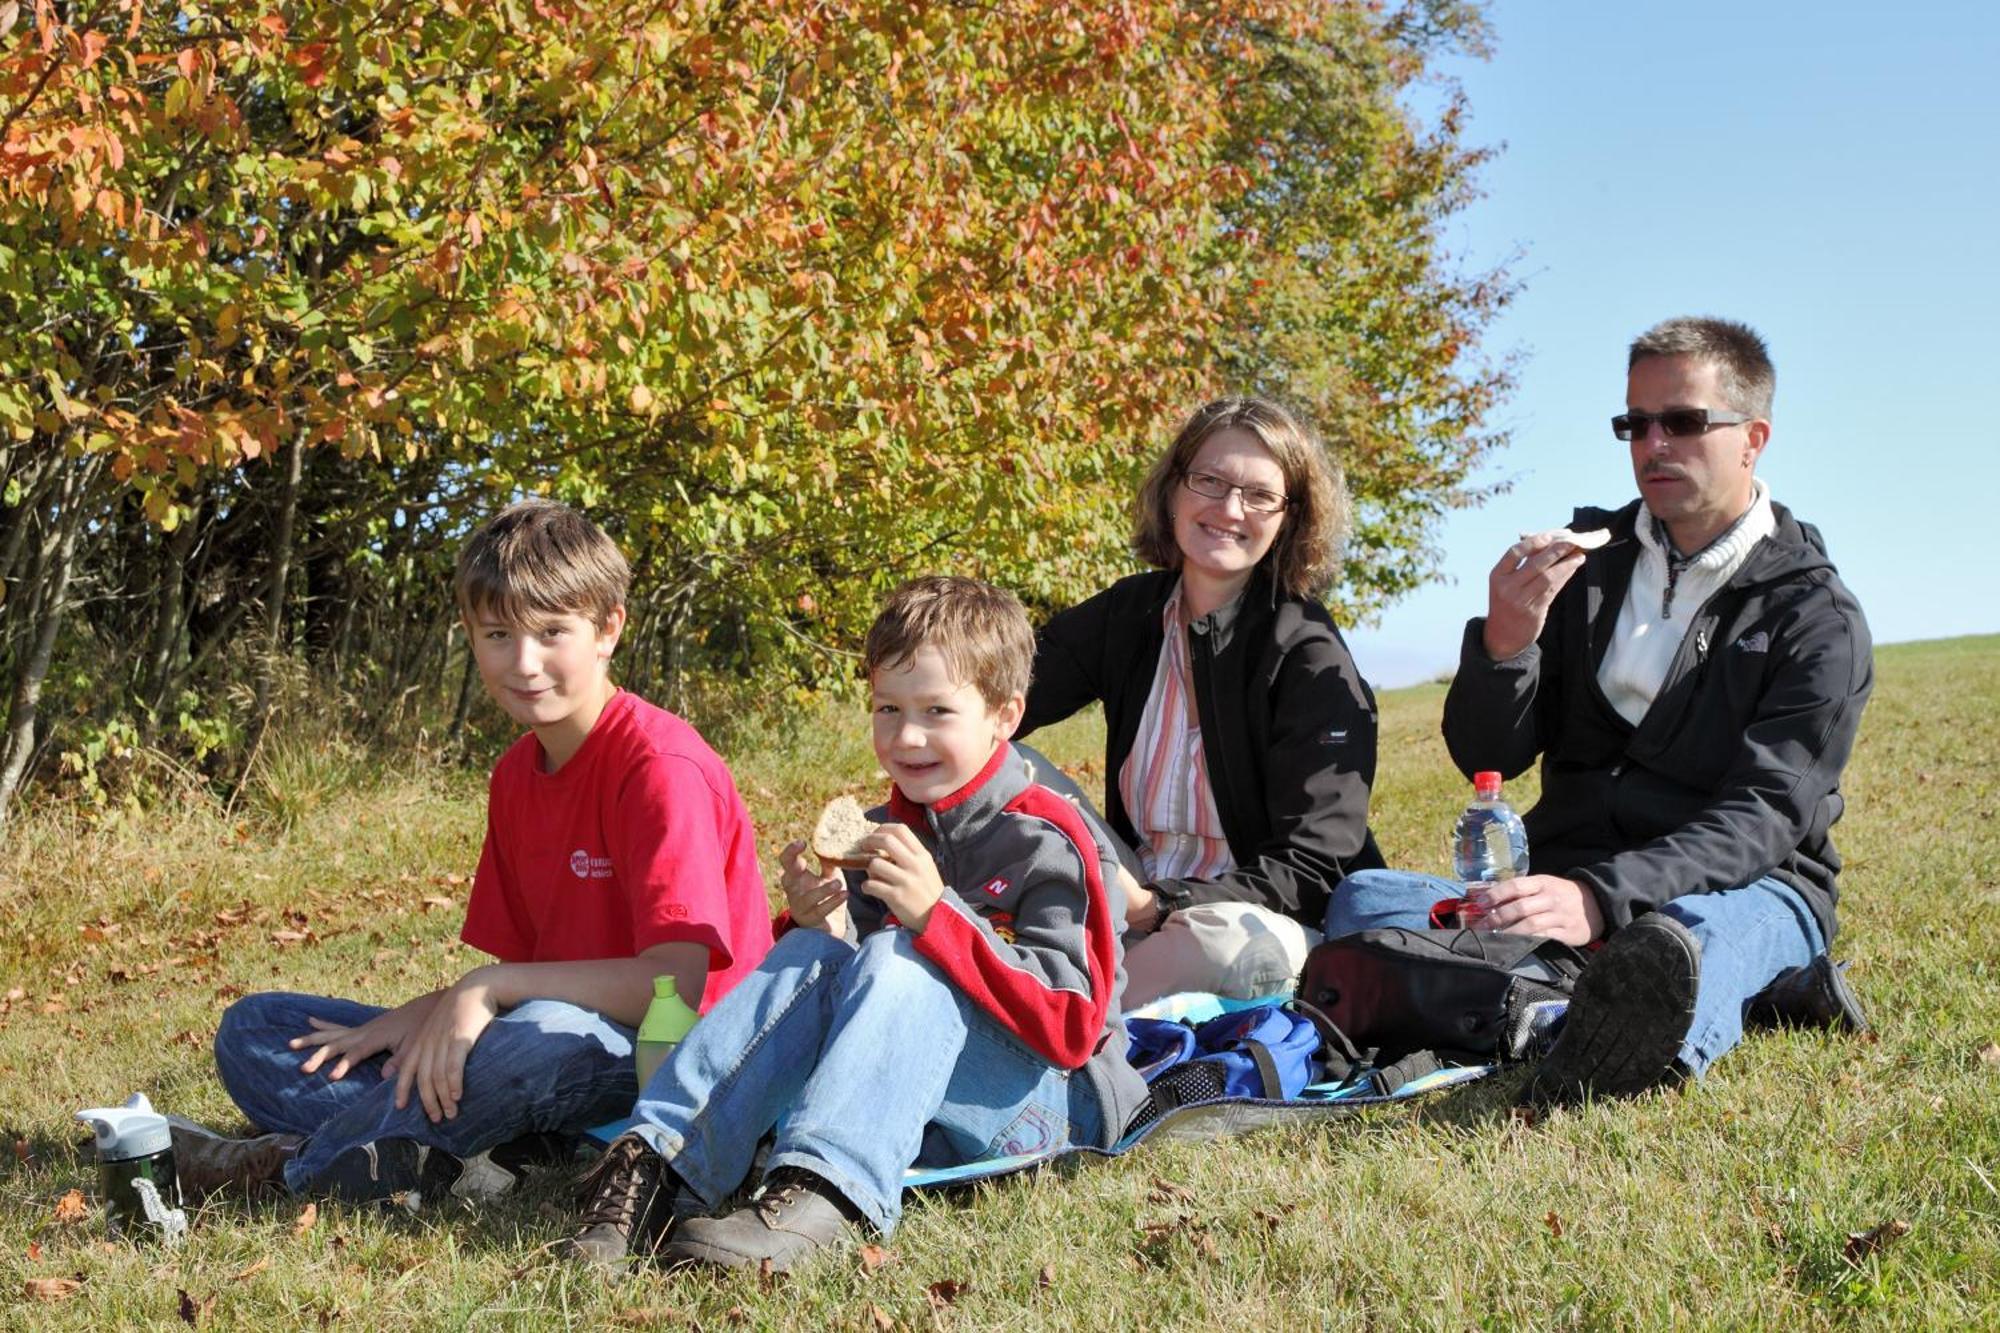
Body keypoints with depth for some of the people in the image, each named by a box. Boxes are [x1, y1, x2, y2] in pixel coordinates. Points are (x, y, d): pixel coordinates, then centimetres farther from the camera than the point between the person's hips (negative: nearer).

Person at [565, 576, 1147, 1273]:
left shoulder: (1045, 838, -12)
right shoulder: (883, 832, 10)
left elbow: (1071, 1027, -22)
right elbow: (852, 986, 13)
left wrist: (936, 914, -30)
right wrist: (822, 927, -11)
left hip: (1051, 1097, -6)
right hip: (910, 1108, 6)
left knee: (895, 961, -30)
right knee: (809, 955, -18)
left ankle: (821, 1194, -48)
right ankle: (658, 1167, -30)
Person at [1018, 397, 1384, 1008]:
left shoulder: (1310, 657, -8)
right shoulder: (1129, 613, 8)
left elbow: (1316, 869, -13)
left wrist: (1157, 907, -27)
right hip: (1141, 907, 4)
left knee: (1233, 944, -38)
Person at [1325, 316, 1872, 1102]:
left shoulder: (1816, 617, -2)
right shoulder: (1586, 560, 12)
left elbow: (1760, 819, -15)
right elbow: (1485, 759, 6)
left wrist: (1604, 896, -34)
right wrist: (1504, 643, -17)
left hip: (1743, 891, -4)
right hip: (1567, 882, 4)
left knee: (1688, 934, -39)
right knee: (1362, 900, -23)